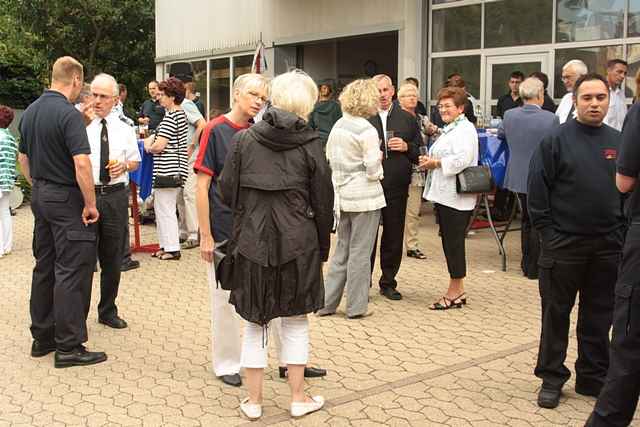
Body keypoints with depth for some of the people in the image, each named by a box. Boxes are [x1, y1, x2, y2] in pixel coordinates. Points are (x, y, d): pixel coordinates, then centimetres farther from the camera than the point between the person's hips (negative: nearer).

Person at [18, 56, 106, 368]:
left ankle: (42, 337, 23)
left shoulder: (30, 112, 9)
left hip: (40, 197, 9)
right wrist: (90, 204, -17)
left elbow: (23, 158, 17)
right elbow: (81, 163, -25)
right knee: (72, 271, -3)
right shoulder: (69, 114, -18)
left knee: (44, 268, 15)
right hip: (67, 200, -9)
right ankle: (69, 346, 0)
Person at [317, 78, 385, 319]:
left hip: (342, 195, 7)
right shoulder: (367, 130, -14)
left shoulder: (337, 127, 7)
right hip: (365, 197, -6)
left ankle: (327, 302, 19)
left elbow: (329, 160, 13)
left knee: (342, 249, 16)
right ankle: (356, 306, 10)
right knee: (360, 252, 3)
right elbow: (373, 171, -15)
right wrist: (378, 158, 5)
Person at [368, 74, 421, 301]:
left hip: (397, 187, 3)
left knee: (394, 237, 9)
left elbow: (419, 150, 12)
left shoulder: (407, 119, 10)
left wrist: (406, 147, -7)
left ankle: (388, 282, 23)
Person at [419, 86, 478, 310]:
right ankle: (457, 291, 20)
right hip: (444, 195, 10)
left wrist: (436, 163, -15)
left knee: (454, 242, -3)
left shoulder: (465, 129, -11)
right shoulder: (449, 129, 21)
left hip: (457, 197, -10)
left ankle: (455, 292, 6)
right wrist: (429, 160, 10)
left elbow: (462, 159, -25)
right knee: (448, 242, 12)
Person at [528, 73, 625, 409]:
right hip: (563, 244, -3)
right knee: (556, 315, 6)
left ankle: (593, 377, 27)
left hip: (607, 247, 4)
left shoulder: (619, 142, 6)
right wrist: (547, 232, -9)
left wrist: (622, 233, 4)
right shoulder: (556, 140, -6)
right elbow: (537, 190, -6)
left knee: (599, 317, 13)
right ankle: (551, 378, 18)